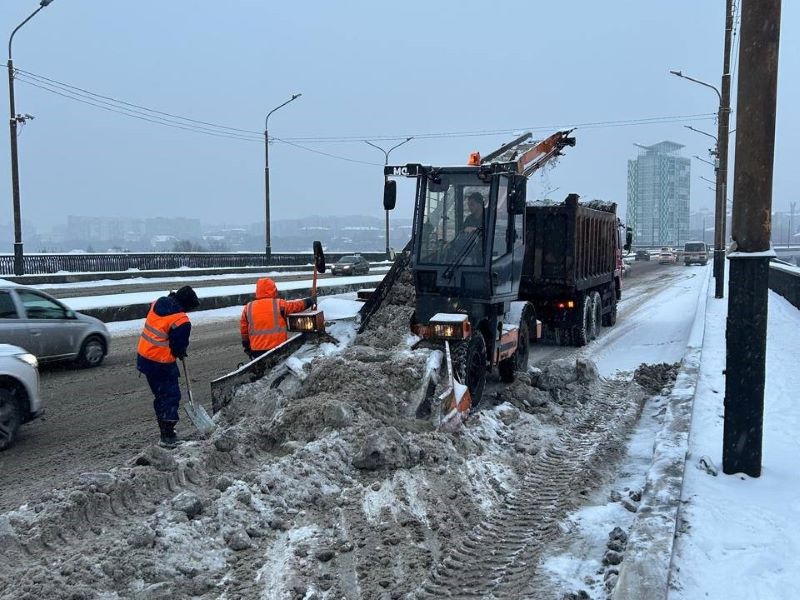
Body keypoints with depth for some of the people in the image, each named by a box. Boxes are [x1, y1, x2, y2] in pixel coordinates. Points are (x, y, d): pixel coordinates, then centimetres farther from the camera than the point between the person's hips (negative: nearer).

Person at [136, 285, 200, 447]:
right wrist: (181, 353, 10)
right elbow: (179, 348, -14)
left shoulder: (158, 303, 2)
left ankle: (165, 432, 28)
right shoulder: (182, 321, -21)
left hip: (143, 356, 8)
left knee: (160, 395, 19)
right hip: (162, 364, -8)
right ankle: (168, 437, 2)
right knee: (172, 396, 3)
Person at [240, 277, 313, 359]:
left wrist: (247, 347, 21)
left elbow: (243, 329, 10)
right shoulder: (279, 305, -7)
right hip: (278, 347, -2)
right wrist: (309, 301, 26)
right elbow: (297, 305, 7)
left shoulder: (248, 308, 3)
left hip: (257, 350, 3)